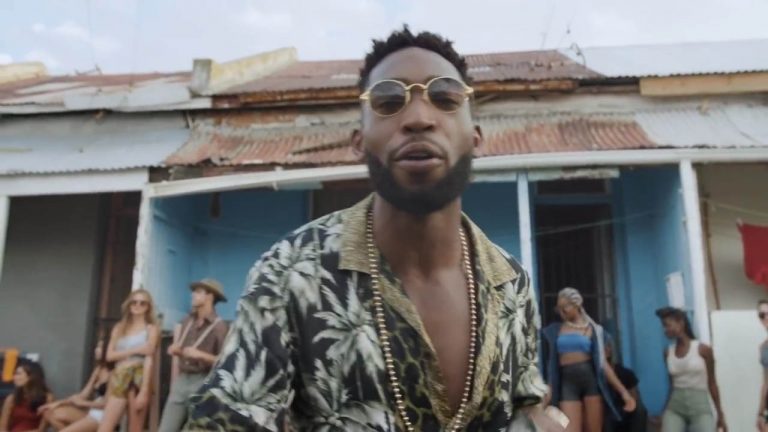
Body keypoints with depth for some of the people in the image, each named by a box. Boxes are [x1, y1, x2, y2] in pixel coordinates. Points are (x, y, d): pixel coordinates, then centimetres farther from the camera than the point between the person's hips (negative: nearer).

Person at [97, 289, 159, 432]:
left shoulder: (151, 329, 2)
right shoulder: (119, 328, 15)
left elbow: (149, 359, -7)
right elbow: (110, 355, 4)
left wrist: (144, 391, -15)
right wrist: (135, 350, -10)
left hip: (138, 379, -3)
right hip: (119, 379, 4)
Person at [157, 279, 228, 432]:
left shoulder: (219, 326, -10)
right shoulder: (187, 321, 9)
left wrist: (201, 355, -21)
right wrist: (175, 350, 1)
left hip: (203, 383, -6)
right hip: (181, 380, 6)